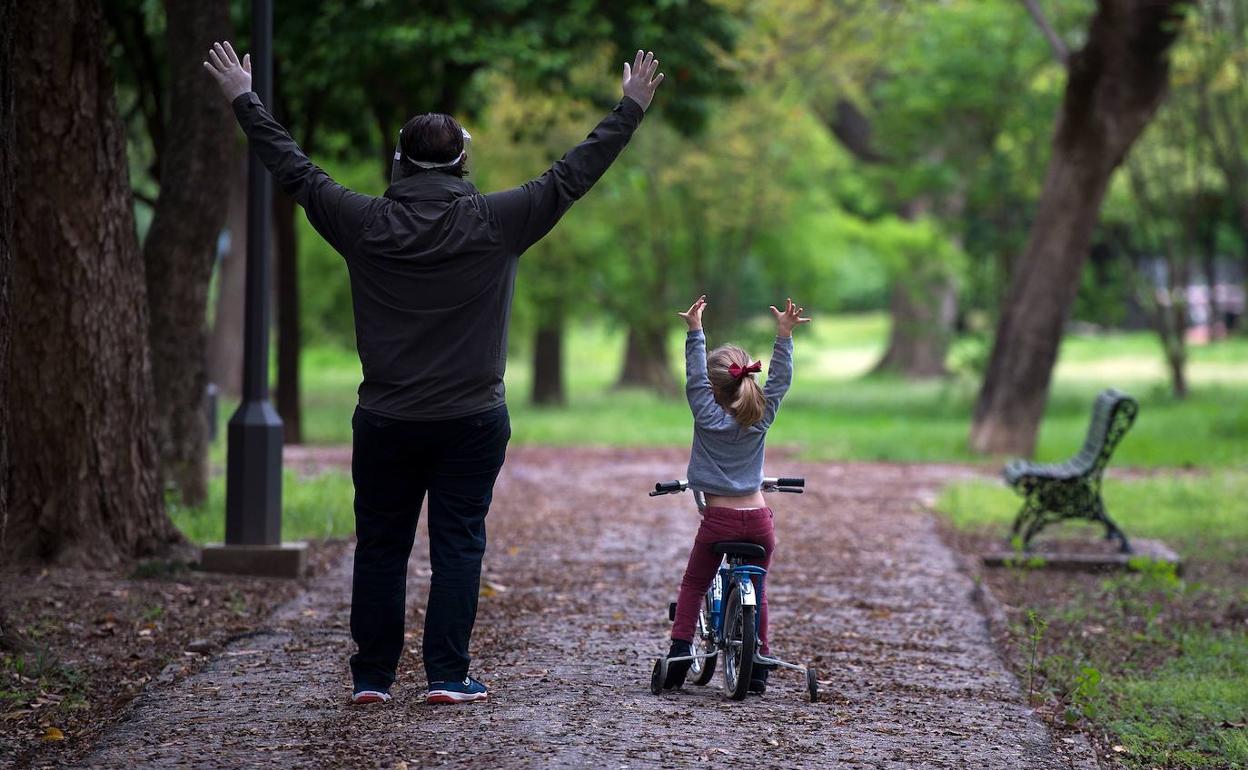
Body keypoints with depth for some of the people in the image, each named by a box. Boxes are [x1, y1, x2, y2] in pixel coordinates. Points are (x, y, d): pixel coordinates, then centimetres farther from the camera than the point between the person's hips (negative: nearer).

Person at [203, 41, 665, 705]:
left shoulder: (364, 223, -4)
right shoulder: (495, 223, -6)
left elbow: (293, 171, 5)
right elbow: (573, 175, 1)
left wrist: (244, 100, 17)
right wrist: (630, 109, 11)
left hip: (386, 424, 1)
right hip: (473, 421, -1)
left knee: (379, 548, 9)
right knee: (457, 546, 4)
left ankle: (371, 676, 13)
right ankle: (448, 676, 2)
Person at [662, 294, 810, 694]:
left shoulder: (707, 415, -6)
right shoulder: (761, 417, 1)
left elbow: (694, 376, -3)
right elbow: (781, 377, 5)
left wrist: (695, 330, -2)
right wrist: (784, 334, 3)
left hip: (719, 519, -3)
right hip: (758, 519, 3)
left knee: (692, 587, 11)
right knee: (756, 591, 16)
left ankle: (679, 657, -2)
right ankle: (758, 669, 13)